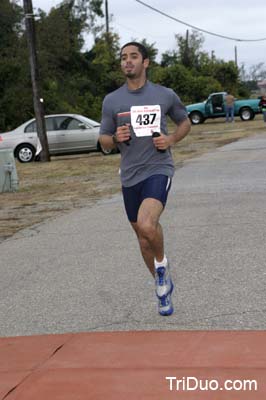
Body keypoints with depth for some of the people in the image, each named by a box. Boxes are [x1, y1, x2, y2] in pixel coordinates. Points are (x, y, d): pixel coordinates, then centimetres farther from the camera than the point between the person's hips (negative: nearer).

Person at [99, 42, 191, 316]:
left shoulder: (165, 95, 0)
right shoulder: (111, 101, 3)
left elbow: (184, 122, 16)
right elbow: (103, 140, 10)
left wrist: (171, 139, -4)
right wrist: (116, 138, -13)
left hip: (158, 169, -3)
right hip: (130, 176, 4)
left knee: (147, 225, -28)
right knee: (143, 238, 13)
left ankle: (162, 263, 3)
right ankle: (163, 288, 33)